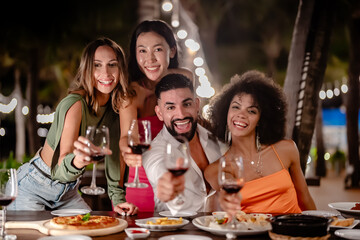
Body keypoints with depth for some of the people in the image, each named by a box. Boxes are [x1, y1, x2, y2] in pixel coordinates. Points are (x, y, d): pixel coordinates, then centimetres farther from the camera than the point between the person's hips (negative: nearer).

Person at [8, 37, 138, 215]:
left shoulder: (114, 109, -6)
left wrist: (118, 200, -5)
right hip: (34, 188, -6)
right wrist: (77, 160, -59)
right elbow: (62, 169, -37)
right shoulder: (75, 104, -28)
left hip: (68, 192, 7)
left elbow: (112, 155, 3)